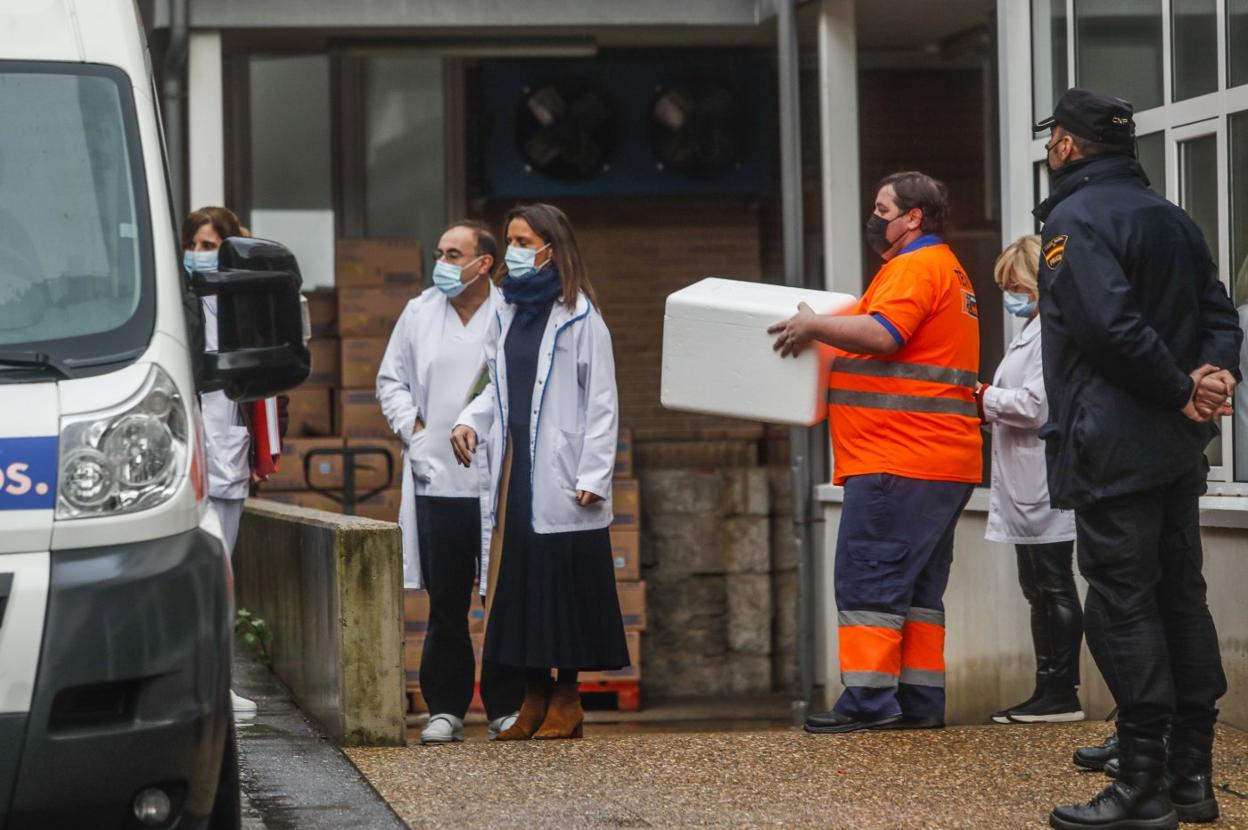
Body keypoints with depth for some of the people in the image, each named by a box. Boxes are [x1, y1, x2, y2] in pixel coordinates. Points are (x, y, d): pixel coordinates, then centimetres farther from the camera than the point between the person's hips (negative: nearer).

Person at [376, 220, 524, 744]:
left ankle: (506, 706, 12)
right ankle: (445, 709, 12)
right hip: (437, 480, 3)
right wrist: (411, 428, 4)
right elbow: (391, 380, 17)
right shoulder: (419, 313, 9)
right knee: (446, 602, 6)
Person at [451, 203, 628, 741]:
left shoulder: (579, 317, -6)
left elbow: (601, 403, -7)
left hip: (561, 481, -6)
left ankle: (567, 698, 8)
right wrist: (470, 420, -3)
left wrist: (593, 476, -12)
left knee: (566, 586, -1)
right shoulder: (507, 313, 12)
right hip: (517, 470, 6)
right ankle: (535, 696, 14)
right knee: (521, 585, 6)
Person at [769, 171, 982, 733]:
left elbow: (882, 334, -24)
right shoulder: (947, 270, 24)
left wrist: (815, 325, -13)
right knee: (917, 586, 12)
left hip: (899, 461, -11)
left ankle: (869, 700, -11)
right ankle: (920, 701, 13)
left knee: (867, 577, -9)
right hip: (942, 462, 11)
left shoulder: (915, 267, -10)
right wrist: (824, 331, 28)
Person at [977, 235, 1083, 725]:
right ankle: (1048, 691, 17)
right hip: (1028, 486, 11)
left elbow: (1037, 405, -23)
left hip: (1045, 485, -11)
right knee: (1038, 590, 12)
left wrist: (986, 399, -10)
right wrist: (990, 408, 9)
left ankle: (1061, 694, -1)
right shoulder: (1034, 330, 18)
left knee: (1054, 588, -5)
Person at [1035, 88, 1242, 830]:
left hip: (1113, 450, -8)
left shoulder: (1075, 220, -10)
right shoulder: (1171, 218, 17)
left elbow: (1112, 323, -22)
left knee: (1123, 607, -6)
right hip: (1178, 447, 8)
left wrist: (1182, 389, -14)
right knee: (1181, 596, 11)